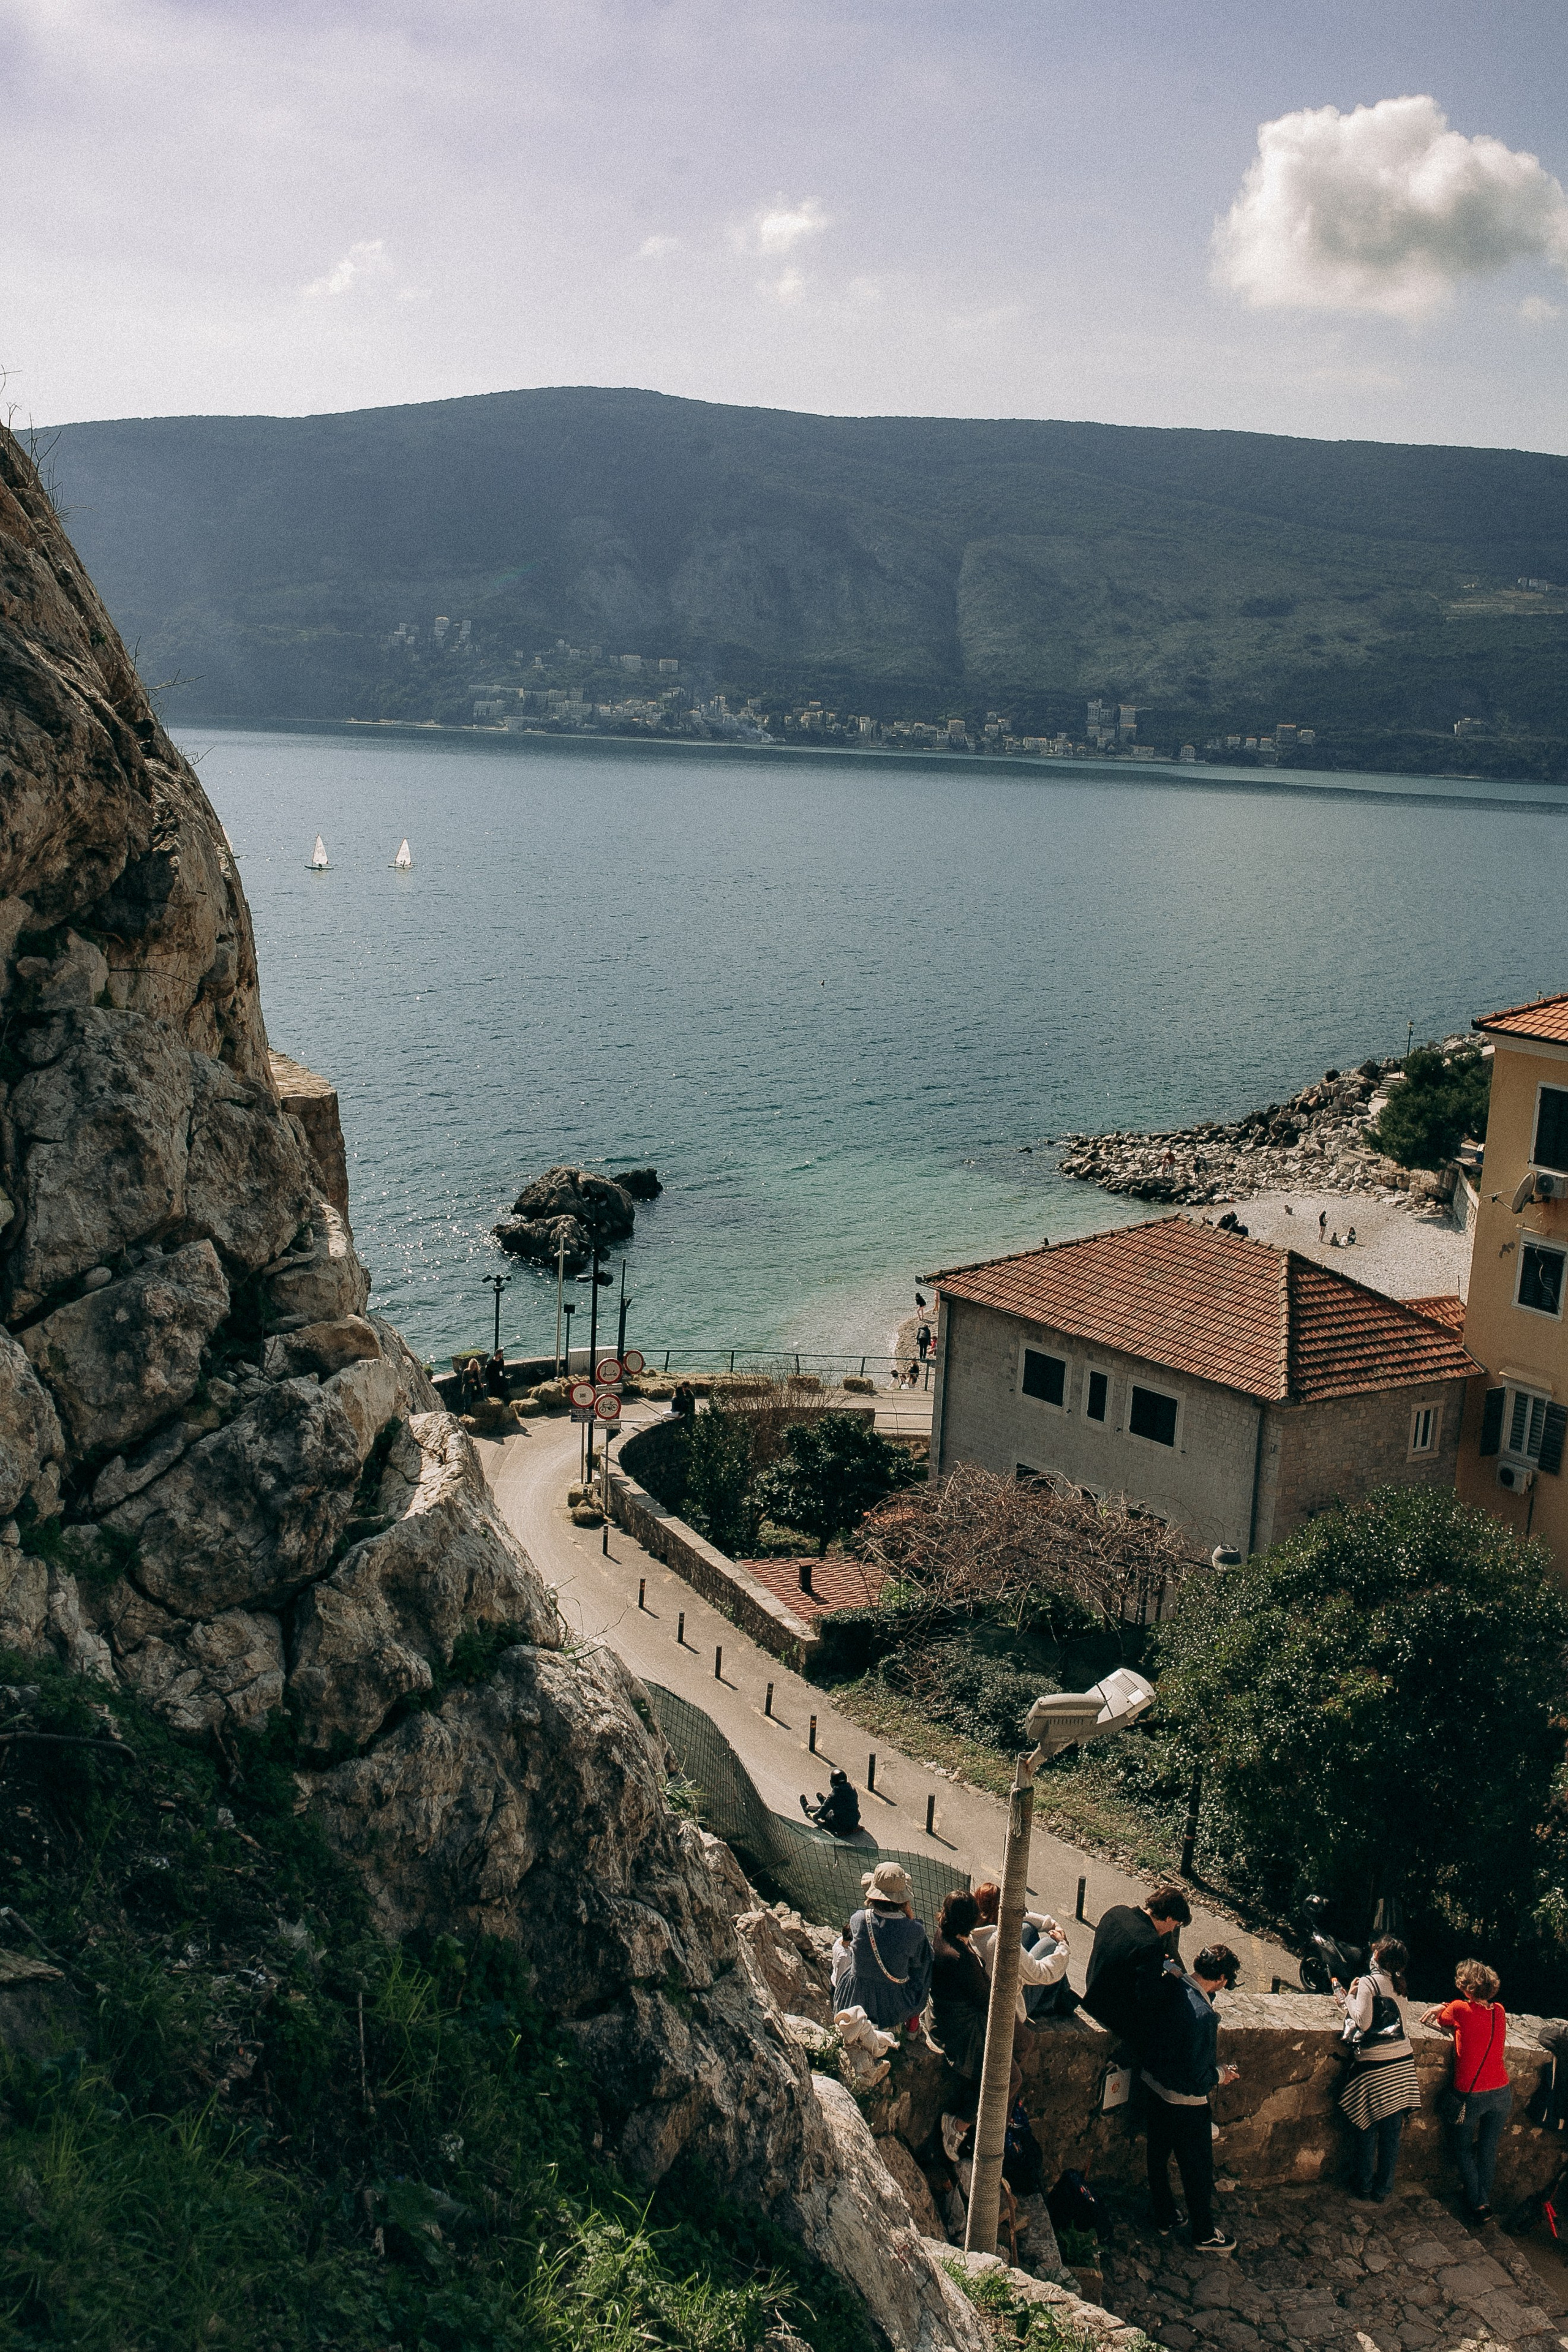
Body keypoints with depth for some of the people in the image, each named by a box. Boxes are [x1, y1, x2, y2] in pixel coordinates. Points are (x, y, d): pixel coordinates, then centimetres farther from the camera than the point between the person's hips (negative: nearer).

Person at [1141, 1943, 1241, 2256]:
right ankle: (1204, 2235, 35)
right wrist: (1222, 2074, -11)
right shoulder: (1202, 2016, -35)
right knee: (1198, 2170, 16)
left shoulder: (1169, 1985, -15)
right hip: (1184, 2101, -7)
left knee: (1159, 2155, 25)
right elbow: (1197, 2080, -28)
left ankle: (1163, 2217, 45)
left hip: (1153, 2083, 7)